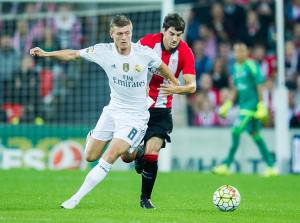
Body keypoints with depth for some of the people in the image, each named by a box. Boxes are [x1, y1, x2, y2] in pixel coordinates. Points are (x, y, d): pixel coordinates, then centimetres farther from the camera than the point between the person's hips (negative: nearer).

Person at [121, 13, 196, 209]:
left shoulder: (185, 52, -13)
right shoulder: (148, 41, -13)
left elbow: (192, 86, -18)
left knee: (152, 155, -16)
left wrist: (175, 89, -38)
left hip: (161, 110, -1)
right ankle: (140, 154, 39)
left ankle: (145, 198, 5)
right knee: (127, 156, 0)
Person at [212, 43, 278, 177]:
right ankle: (271, 167, 13)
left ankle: (226, 165, -10)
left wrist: (261, 105, -16)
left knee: (236, 131, -14)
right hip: (243, 104, 9)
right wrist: (228, 104, 19)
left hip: (252, 104, -9)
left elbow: (260, 86, -12)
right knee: (255, 135, 9)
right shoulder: (235, 67, 13)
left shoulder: (251, 66, -11)